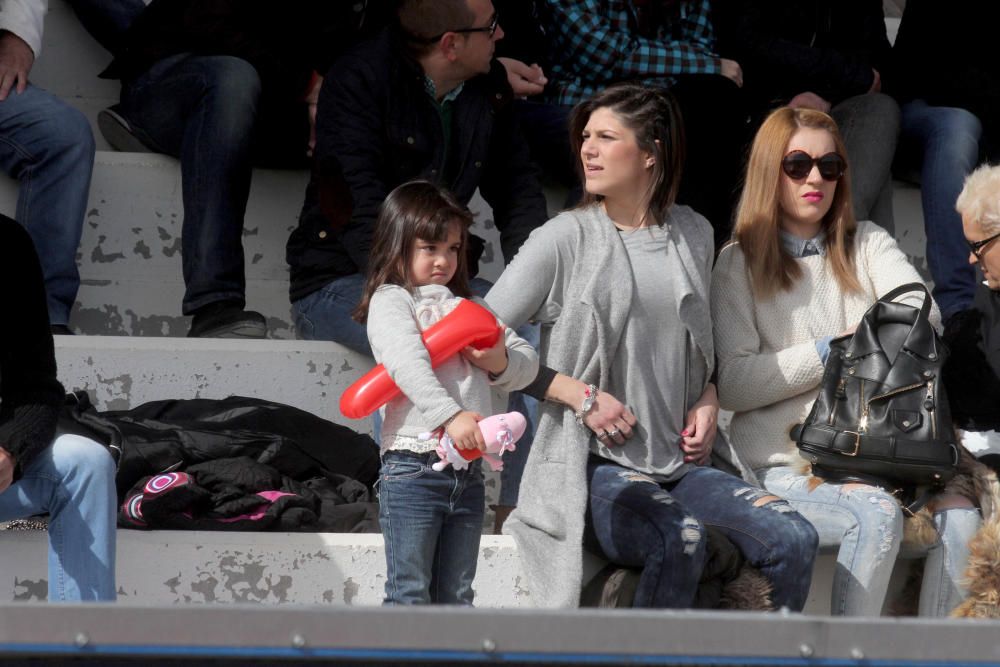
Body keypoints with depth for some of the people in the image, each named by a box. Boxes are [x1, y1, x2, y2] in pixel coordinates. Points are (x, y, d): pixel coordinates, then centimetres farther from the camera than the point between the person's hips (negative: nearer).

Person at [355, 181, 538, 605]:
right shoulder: (390, 300, 0)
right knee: (410, 595, -6)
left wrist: (501, 362, -5)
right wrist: (450, 415, -32)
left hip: (468, 472, 7)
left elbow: (527, 361, 19)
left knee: (456, 597, 8)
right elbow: (408, 364, -18)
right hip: (413, 469, -7)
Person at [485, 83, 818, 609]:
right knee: (679, 544, -34)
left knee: (793, 540, -18)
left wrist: (708, 398, 7)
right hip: (591, 467, -5)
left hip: (681, 464, 5)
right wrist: (580, 395, -9)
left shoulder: (693, 235, 13)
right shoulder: (565, 240, 0)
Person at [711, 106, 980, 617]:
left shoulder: (867, 245, 16)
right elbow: (732, 384, -6)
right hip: (781, 468, -4)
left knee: (959, 514, -24)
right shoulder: (739, 263, 5)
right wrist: (828, 354, -9)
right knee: (877, 514, -32)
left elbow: (923, 313, -3)